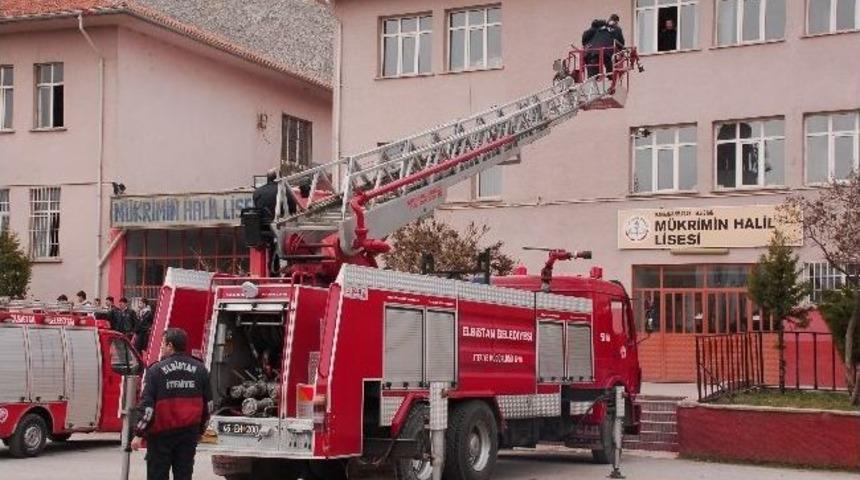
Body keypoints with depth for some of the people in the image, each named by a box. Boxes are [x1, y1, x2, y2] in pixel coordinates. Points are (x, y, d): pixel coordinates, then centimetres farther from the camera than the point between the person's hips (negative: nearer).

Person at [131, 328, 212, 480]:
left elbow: (147, 405, -11)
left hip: (162, 433, -4)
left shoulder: (156, 370, -8)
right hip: (190, 432, 4)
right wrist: (201, 430, 22)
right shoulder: (200, 369, 6)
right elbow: (208, 404, 11)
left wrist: (139, 434, -6)